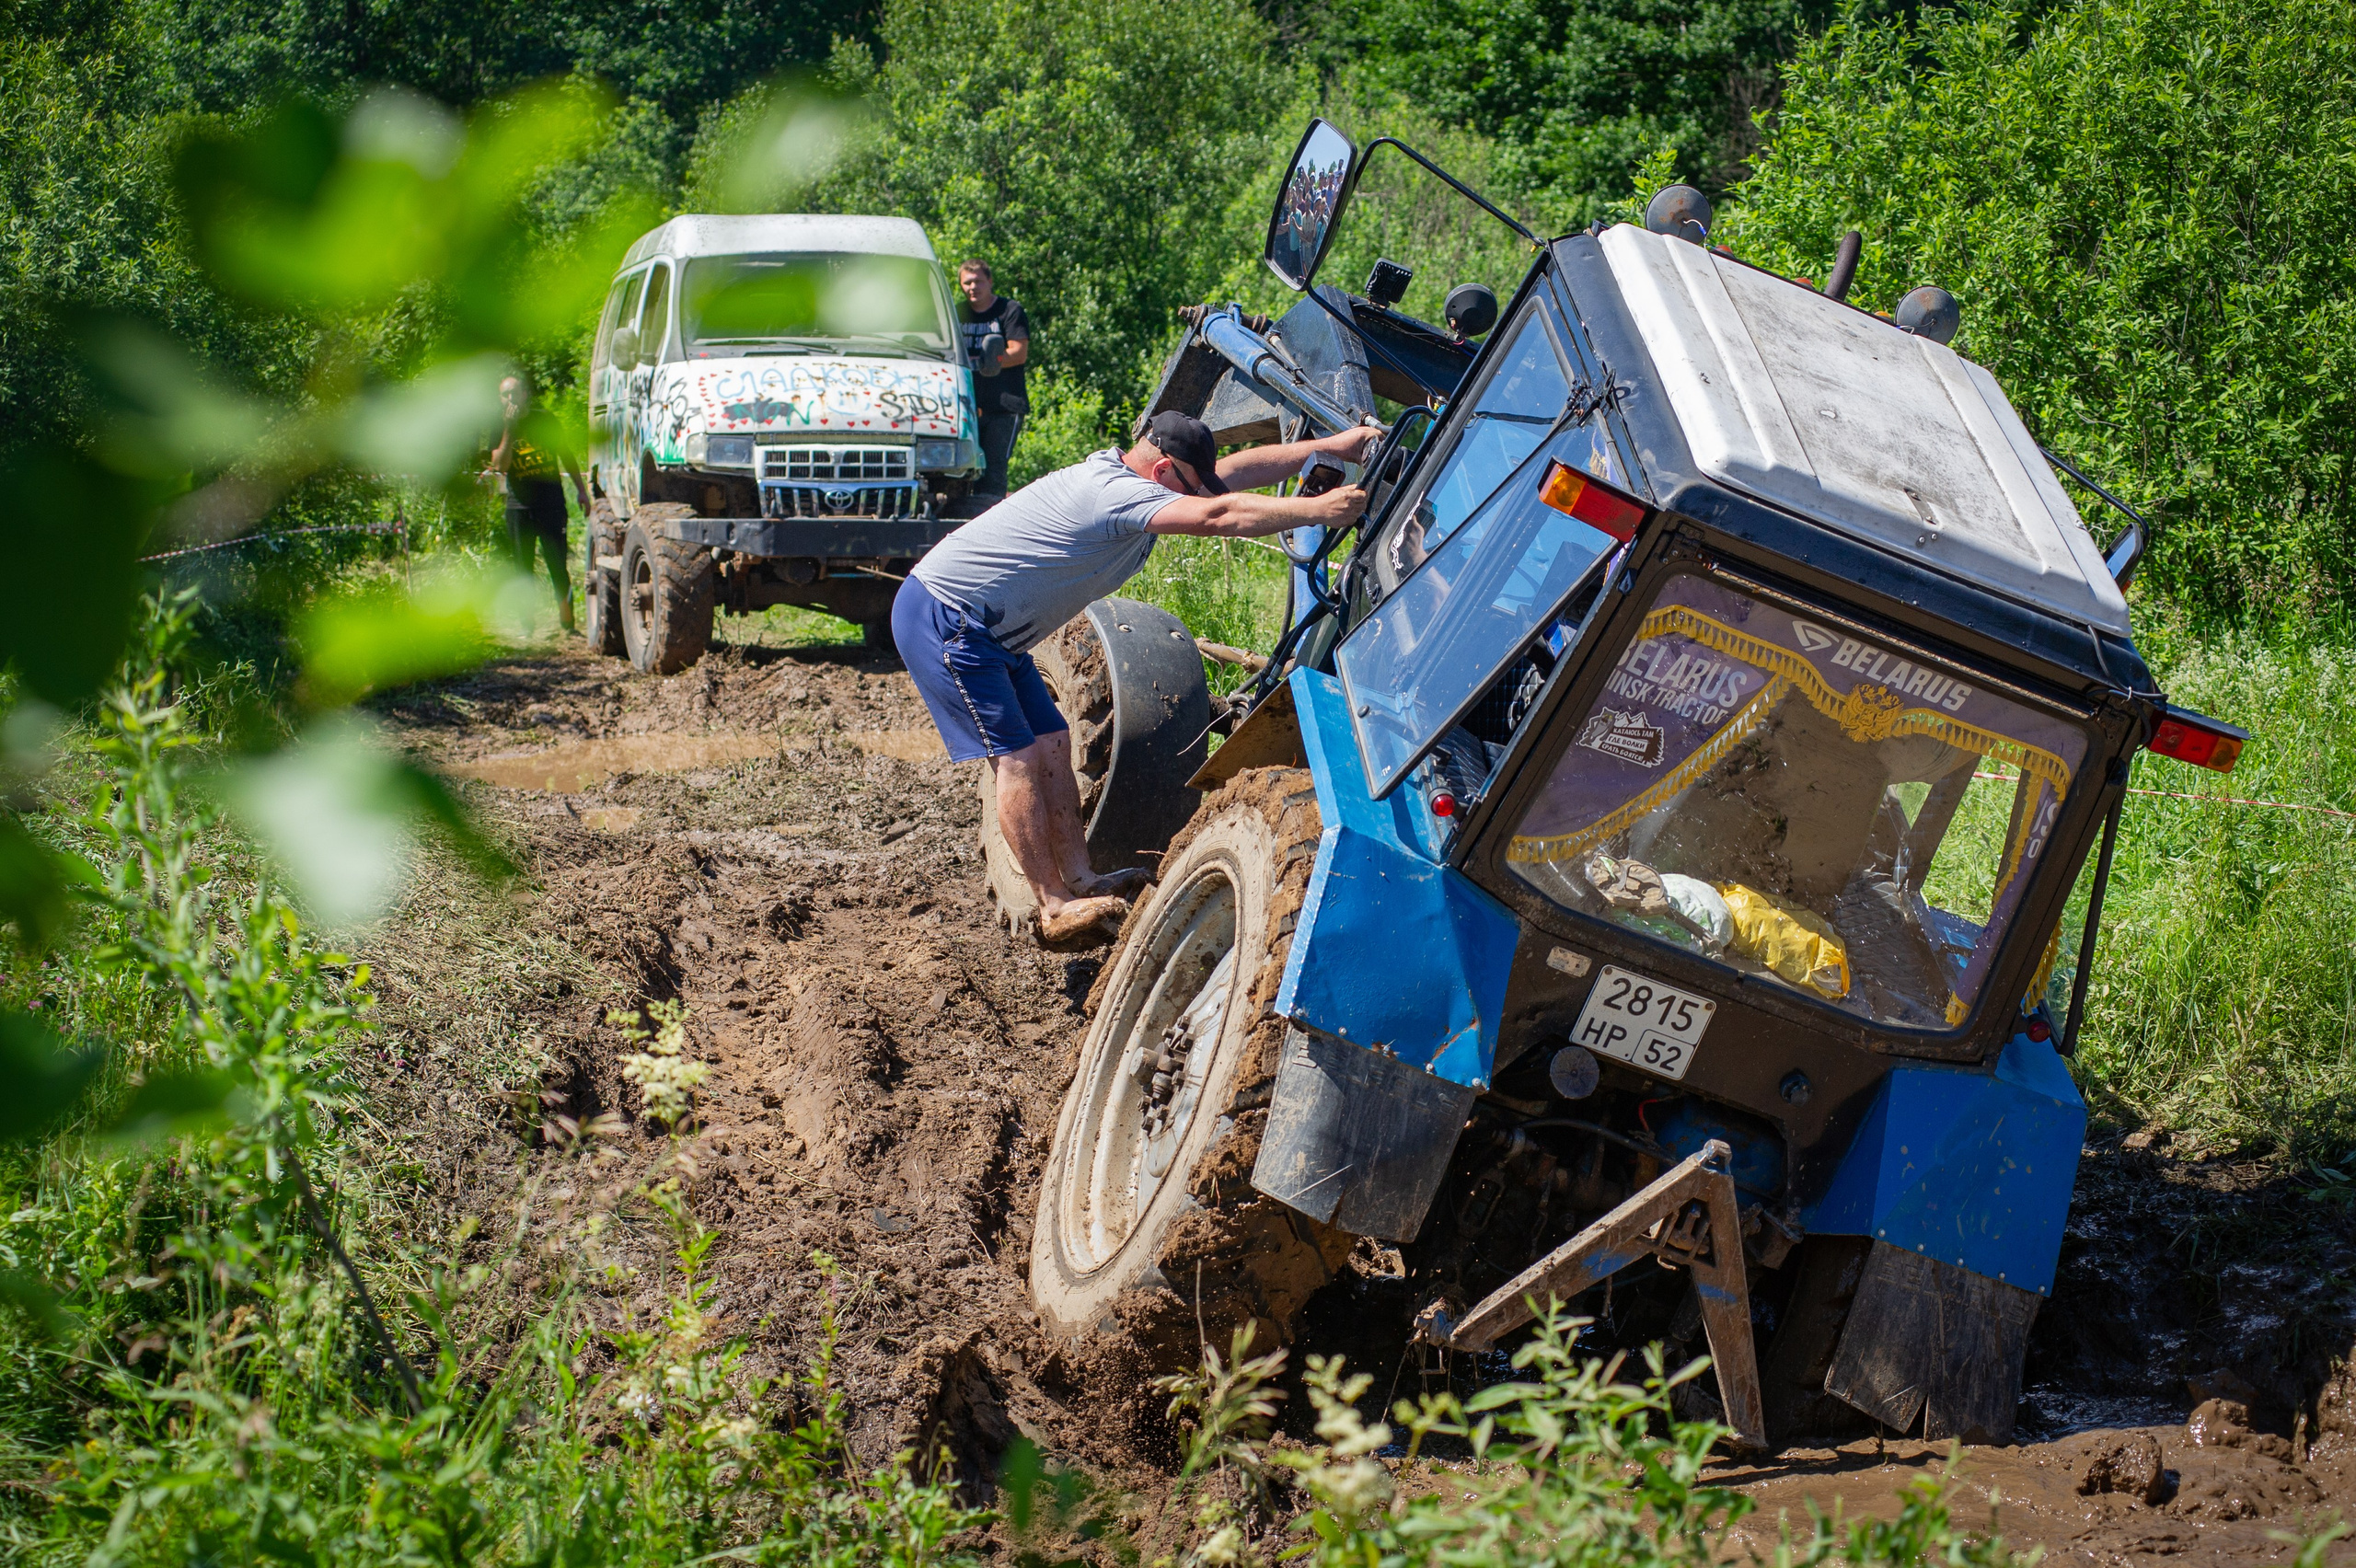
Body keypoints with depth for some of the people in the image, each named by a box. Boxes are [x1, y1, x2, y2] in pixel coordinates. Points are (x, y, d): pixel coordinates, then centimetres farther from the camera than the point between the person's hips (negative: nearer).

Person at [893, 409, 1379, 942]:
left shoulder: (1121, 474, 6)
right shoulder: (1116, 492, -24)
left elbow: (1238, 468, 8)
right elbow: (1216, 516, -35)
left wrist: (1330, 447, 4)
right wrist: (1319, 509, -34)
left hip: (990, 632, 10)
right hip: (943, 618, -10)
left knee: (1051, 744, 7)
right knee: (1017, 756, -11)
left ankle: (1081, 878, 9)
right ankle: (1057, 908, -9)